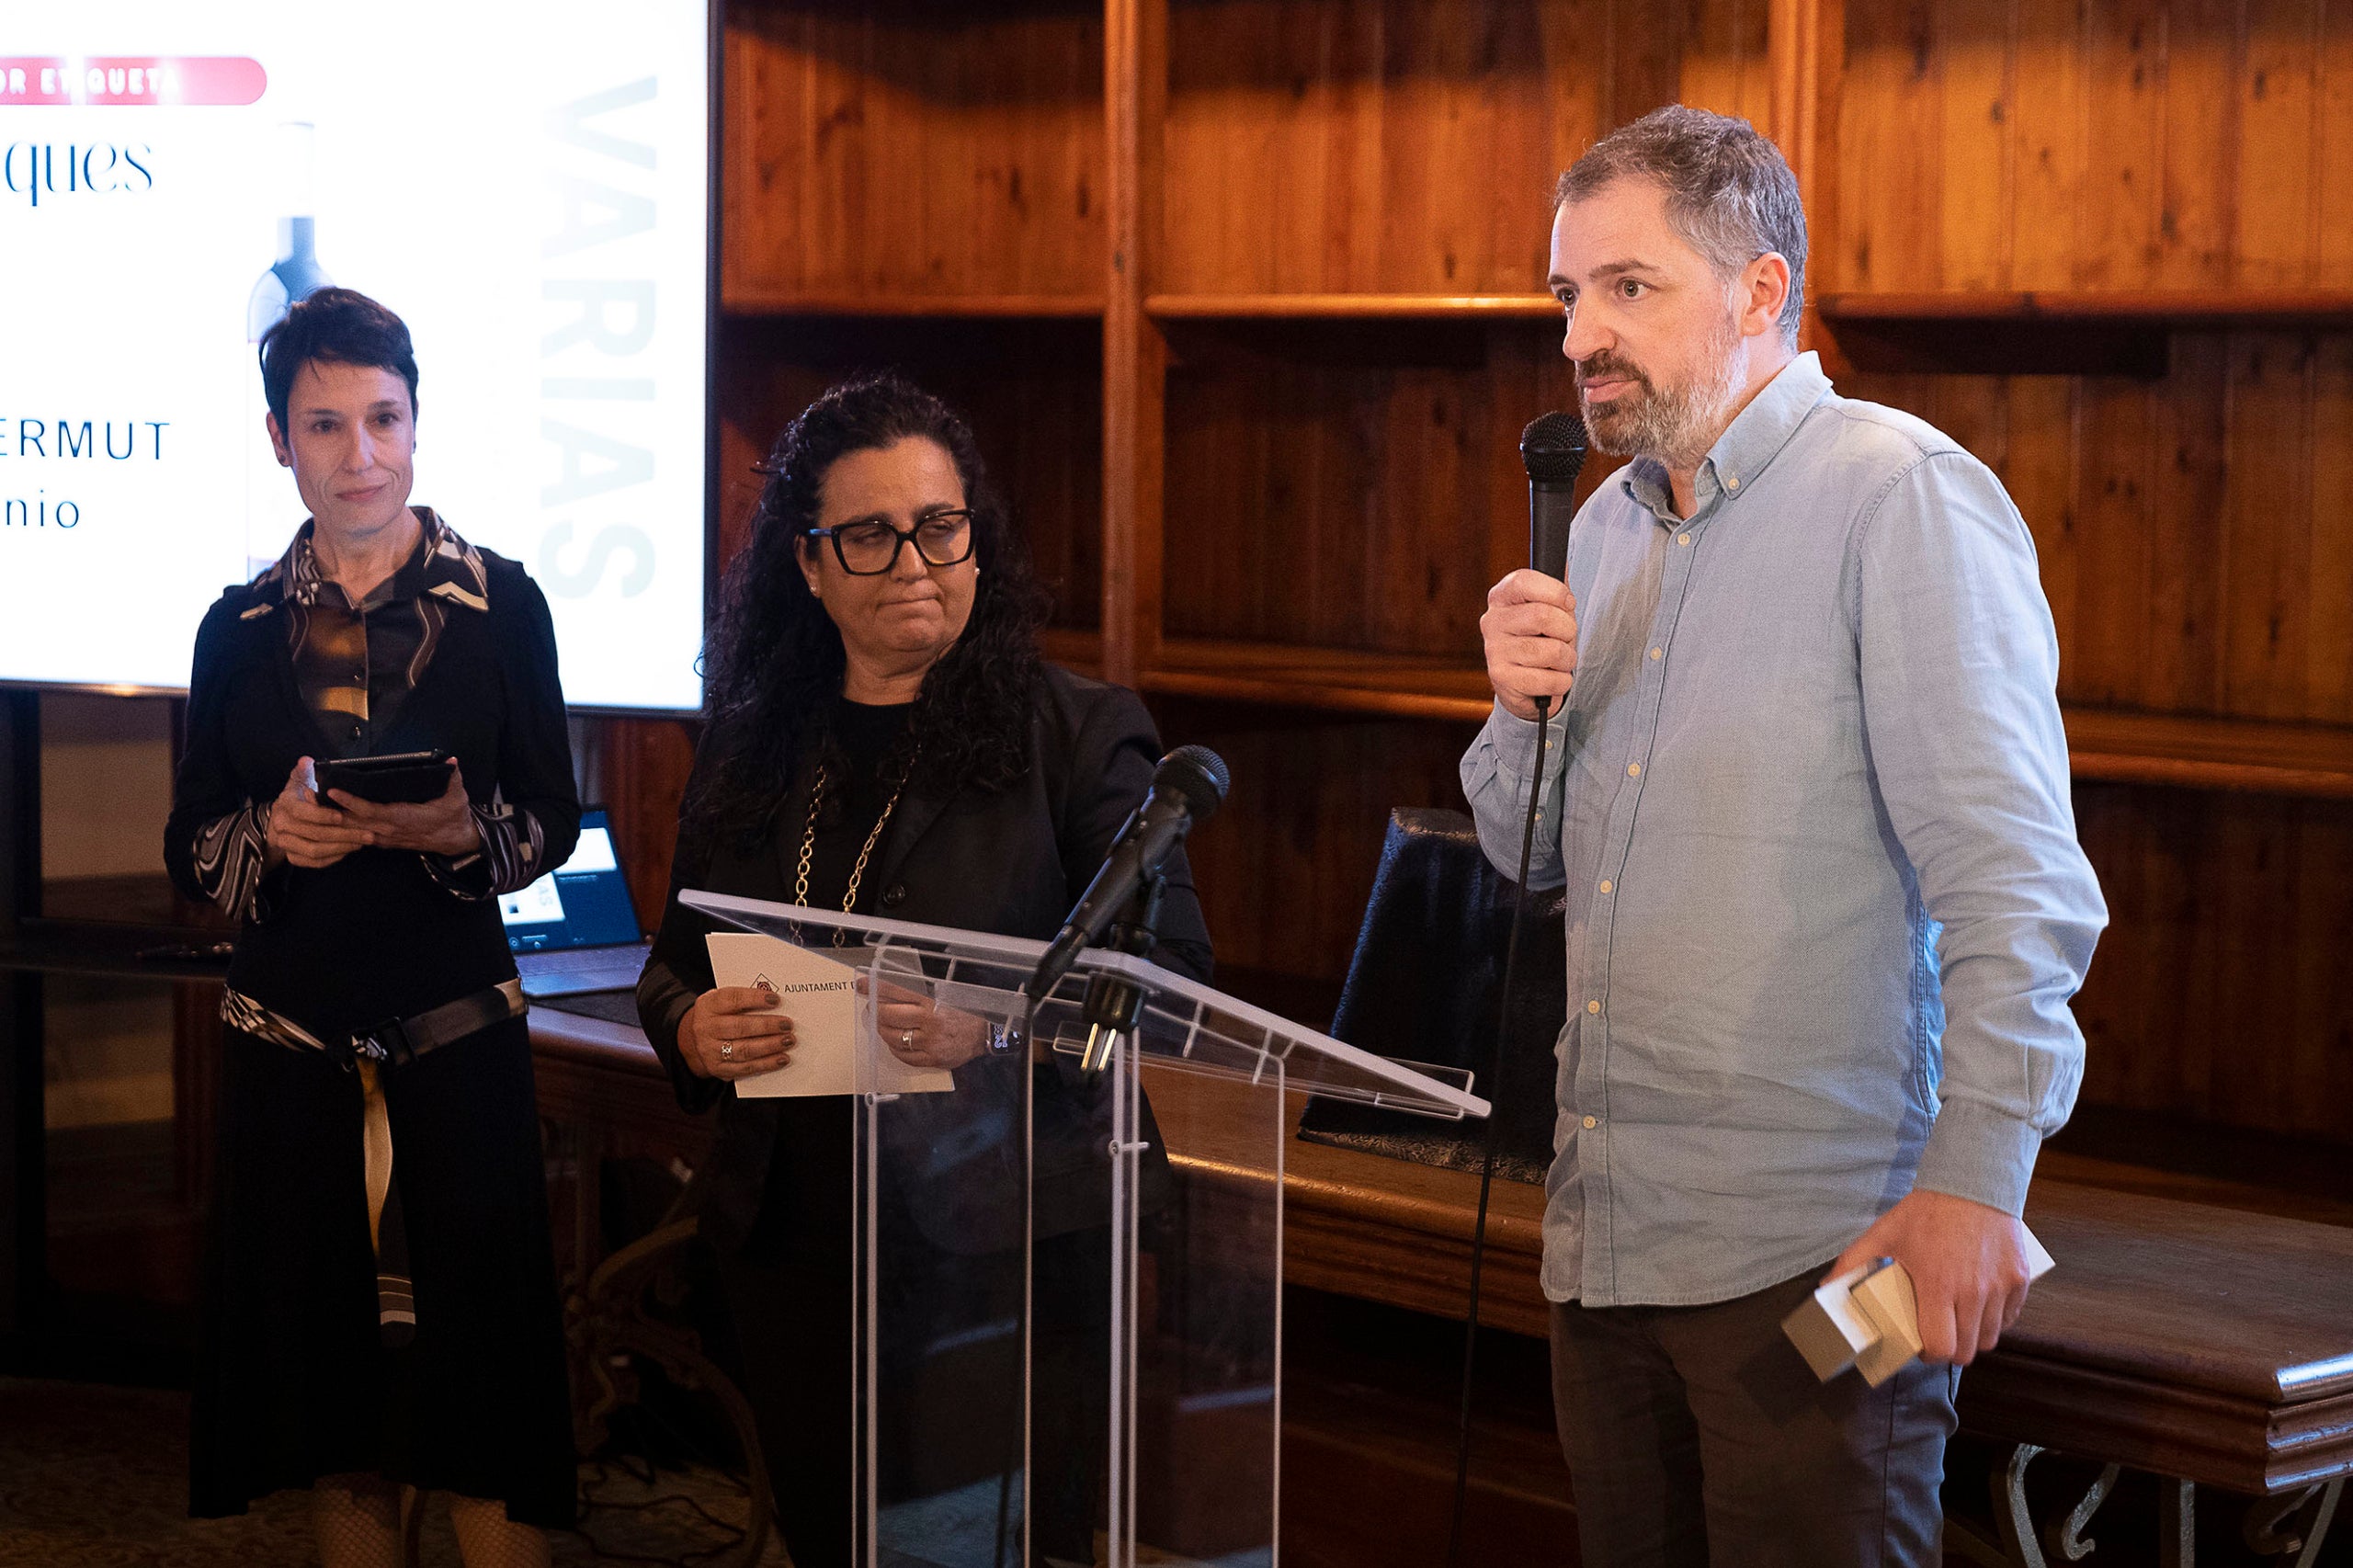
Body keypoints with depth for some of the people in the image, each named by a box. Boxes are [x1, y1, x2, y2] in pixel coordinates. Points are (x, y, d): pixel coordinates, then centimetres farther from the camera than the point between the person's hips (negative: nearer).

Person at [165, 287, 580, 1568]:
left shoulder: (499, 604, 2)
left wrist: (460, 830, -17)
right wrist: (271, 837, -11)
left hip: (459, 1038, -2)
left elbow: (552, 822, 3)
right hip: (290, 1049, 2)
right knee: (330, 1364, 6)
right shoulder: (240, 628, 9)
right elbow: (188, 848, 10)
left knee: (478, 1343, -3)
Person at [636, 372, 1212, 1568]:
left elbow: (1168, 968, -8)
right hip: (794, 1243, 4)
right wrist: (693, 1030, -7)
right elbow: (673, 963, 17)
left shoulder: (1079, 734, -2)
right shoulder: (750, 745, 10)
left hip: (1001, 1254, -4)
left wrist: (997, 1027, -25)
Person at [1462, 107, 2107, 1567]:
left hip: (1811, 1251, -7)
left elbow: (2013, 876, -17)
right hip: (1603, 1232, 8)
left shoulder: (1903, 498, -10)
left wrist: (1977, 1178, -23)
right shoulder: (1607, 527, 15)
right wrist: (1522, 712, -1)